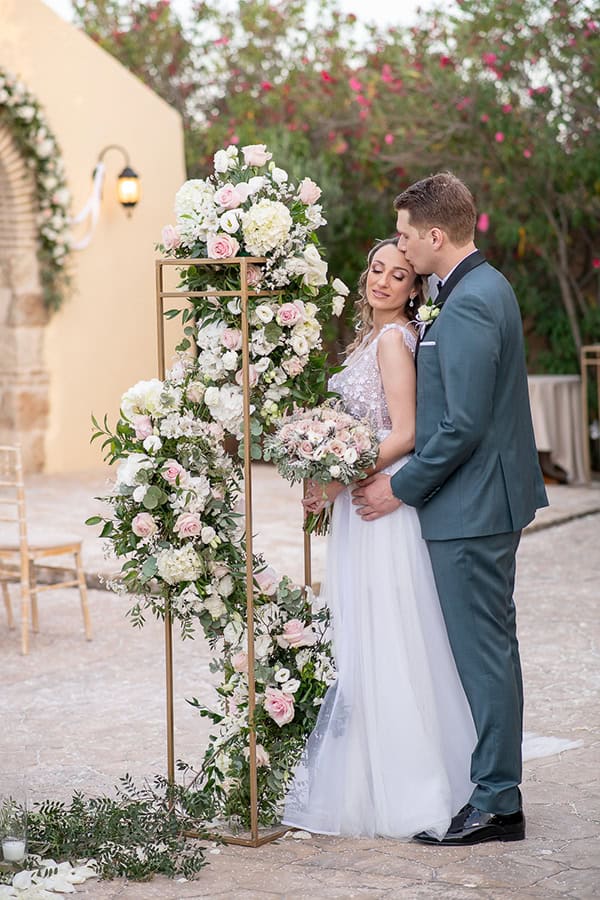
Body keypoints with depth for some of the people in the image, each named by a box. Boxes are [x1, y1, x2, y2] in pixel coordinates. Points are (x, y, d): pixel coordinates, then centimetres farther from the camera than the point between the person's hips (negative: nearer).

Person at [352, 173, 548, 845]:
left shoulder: (467, 306, -20)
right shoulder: (485, 287, 13)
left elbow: (462, 425, -23)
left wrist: (402, 486, -12)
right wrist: (409, 477, 18)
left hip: (471, 506, -11)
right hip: (489, 499, 11)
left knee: (483, 652, -3)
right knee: (488, 647, 16)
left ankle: (496, 803, 4)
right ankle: (495, 785, 25)